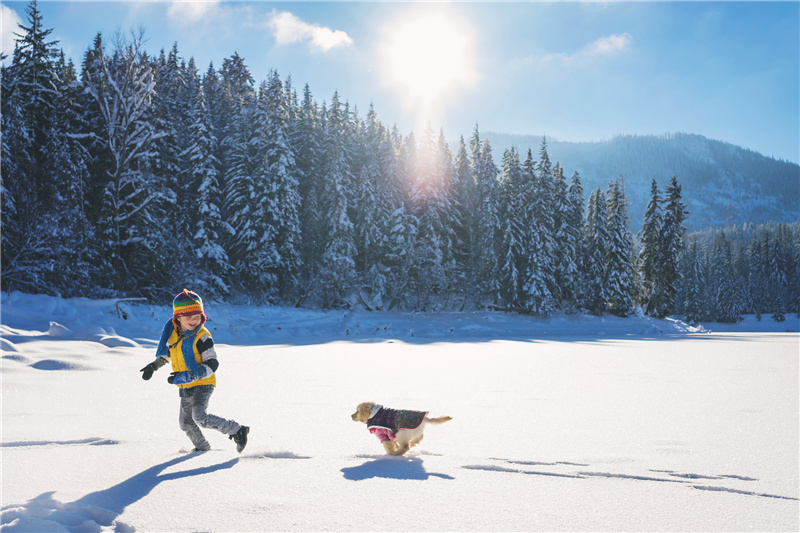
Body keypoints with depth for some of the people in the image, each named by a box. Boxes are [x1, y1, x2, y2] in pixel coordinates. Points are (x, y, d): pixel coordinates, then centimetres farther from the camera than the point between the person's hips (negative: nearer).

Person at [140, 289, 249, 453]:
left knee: (200, 417, -26)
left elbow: (212, 364, -23)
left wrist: (189, 376, -33)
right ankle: (203, 447, 42)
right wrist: (153, 366, 17)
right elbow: (167, 353, 23)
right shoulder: (173, 332, 1)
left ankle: (237, 430, -14)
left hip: (202, 384, -7)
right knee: (186, 422, 17)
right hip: (185, 388, 8)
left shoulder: (202, 336, -19)